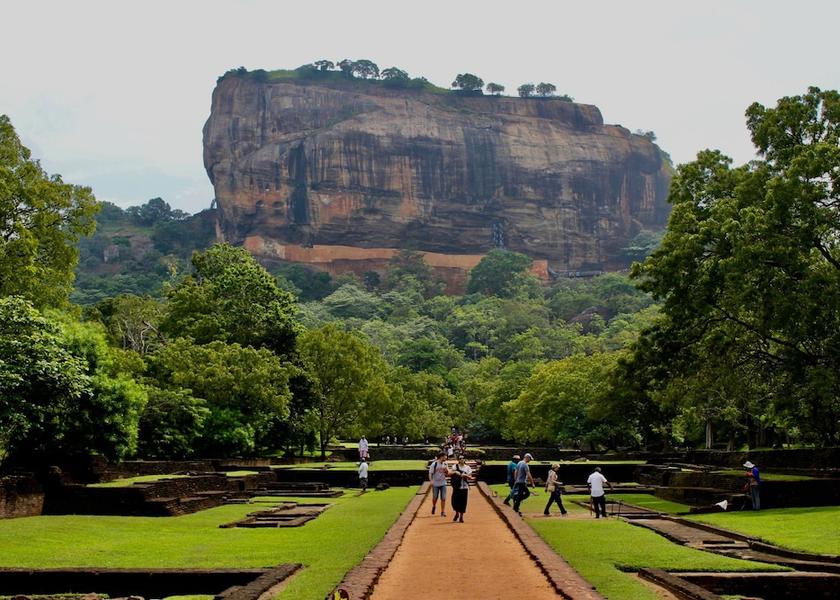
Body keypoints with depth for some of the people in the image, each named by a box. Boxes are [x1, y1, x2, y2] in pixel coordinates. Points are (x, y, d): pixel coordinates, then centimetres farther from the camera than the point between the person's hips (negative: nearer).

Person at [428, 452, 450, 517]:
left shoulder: (445, 464, 3)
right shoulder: (434, 464, -12)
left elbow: (447, 474, 10)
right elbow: (430, 473, -9)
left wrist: (447, 471, -11)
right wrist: (431, 481, -20)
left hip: (443, 484, 3)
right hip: (435, 484, -3)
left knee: (443, 498, -1)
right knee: (435, 497, 7)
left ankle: (443, 512, 6)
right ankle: (434, 507, 36)